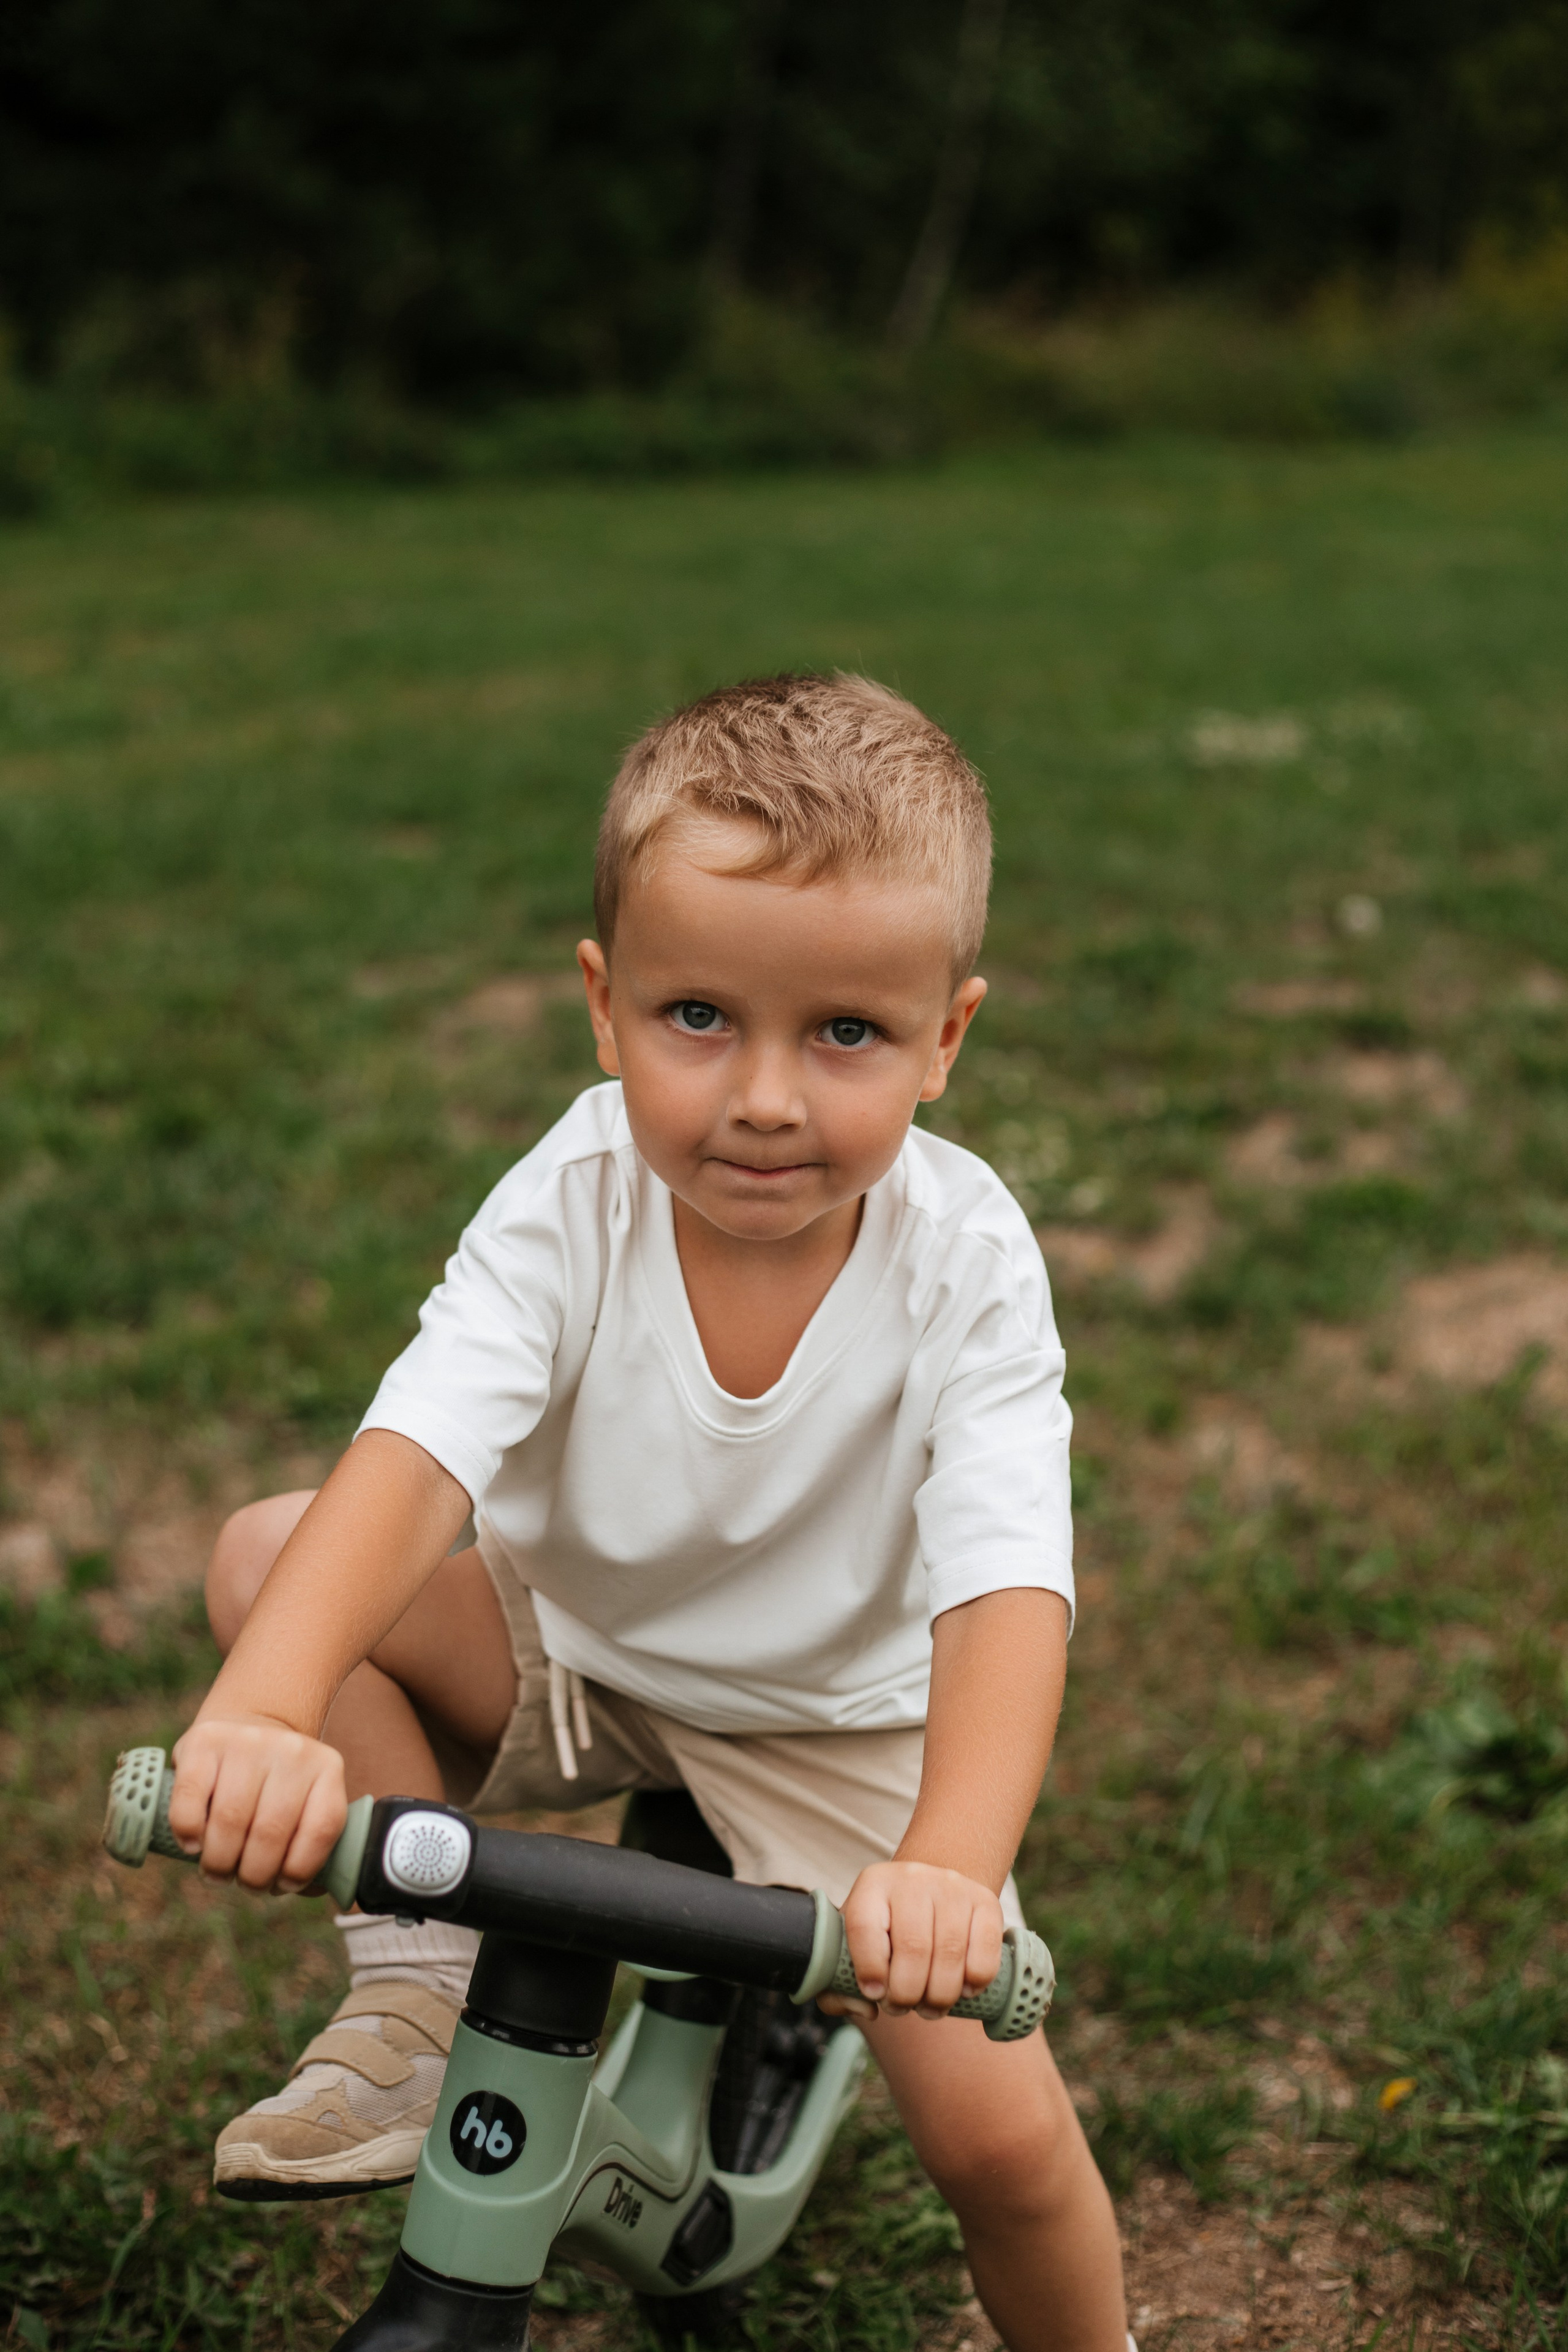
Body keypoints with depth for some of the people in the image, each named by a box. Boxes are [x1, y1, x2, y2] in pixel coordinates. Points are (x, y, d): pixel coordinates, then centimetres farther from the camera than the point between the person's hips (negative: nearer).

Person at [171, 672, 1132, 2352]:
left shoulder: (964, 1263, -25)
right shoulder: (571, 1208, -23)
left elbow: (1007, 1584, -35)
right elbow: (411, 1456, -37)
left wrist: (952, 1864, -53)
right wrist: (263, 1713, -55)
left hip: (840, 1723, -1)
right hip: (570, 1661, 2)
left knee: (999, 2134, -13)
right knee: (272, 1556, -20)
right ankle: (419, 1992, -9)